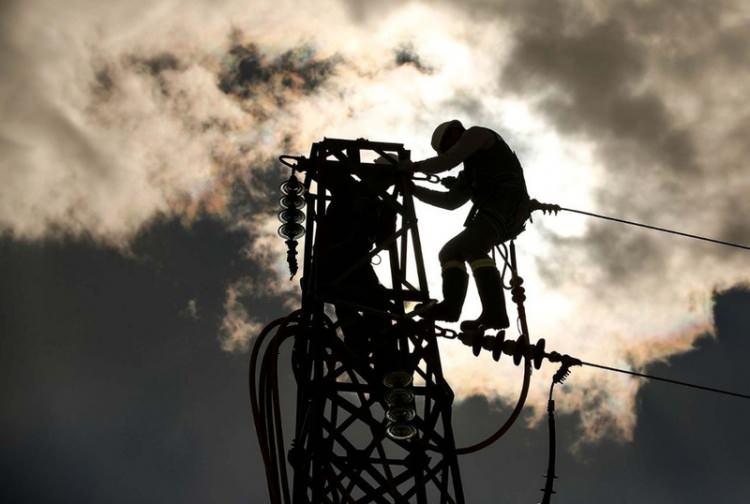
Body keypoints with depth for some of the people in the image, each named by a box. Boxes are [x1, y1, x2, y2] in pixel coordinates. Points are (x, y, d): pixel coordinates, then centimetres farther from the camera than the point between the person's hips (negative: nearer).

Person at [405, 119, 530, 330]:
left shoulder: (476, 134, 12)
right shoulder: (471, 171, 37)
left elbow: (448, 161, -2)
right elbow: (450, 201, 33)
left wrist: (415, 166, 9)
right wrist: (414, 189, 31)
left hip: (507, 200, -10)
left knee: (471, 248, -28)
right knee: (451, 252, 5)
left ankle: (495, 312, -42)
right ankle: (451, 305, -17)